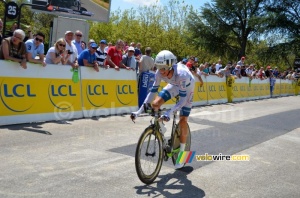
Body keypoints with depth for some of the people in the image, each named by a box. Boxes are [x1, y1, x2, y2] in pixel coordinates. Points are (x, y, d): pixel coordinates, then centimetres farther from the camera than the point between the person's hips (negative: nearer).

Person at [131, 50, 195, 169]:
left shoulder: (181, 74, -43)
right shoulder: (160, 73, -29)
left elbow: (183, 99, -41)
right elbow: (153, 91, -22)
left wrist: (169, 113, -55)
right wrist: (139, 111, -27)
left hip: (187, 87, -4)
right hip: (174, 85, 5)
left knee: (183, 121, -8)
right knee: (155, 104, -18)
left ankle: (181, 153, 7)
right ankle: (161, 129, 10)